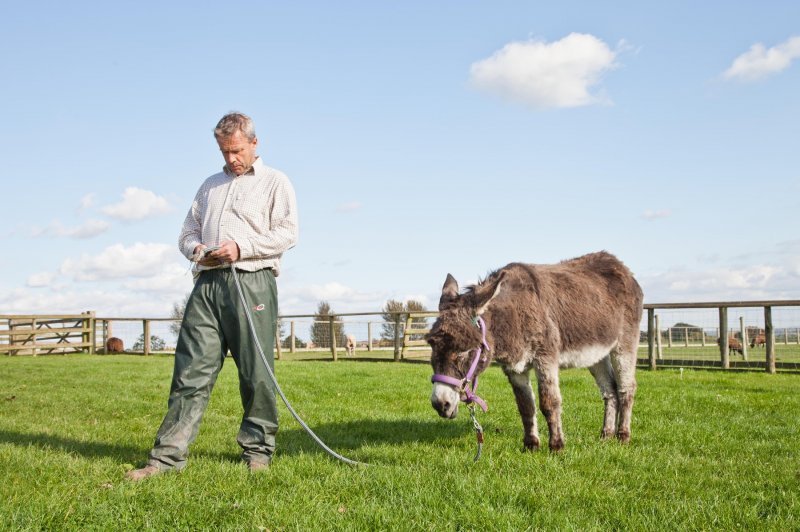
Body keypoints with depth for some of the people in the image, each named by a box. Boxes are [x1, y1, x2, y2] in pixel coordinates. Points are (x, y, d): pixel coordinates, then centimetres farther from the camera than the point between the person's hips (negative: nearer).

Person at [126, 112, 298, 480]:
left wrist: (241, 247, -12)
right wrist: (196, 249, 2)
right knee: (191, 370, -3)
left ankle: (257, 449, 10)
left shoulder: (275, 183, 10)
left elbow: (287, 233, -1)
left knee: (255, 373, -1)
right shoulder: (211, 185, 26)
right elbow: (187, 232, 26)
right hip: (208, 283, 4)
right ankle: (168, 454, -4)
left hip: (252, 282, -4)